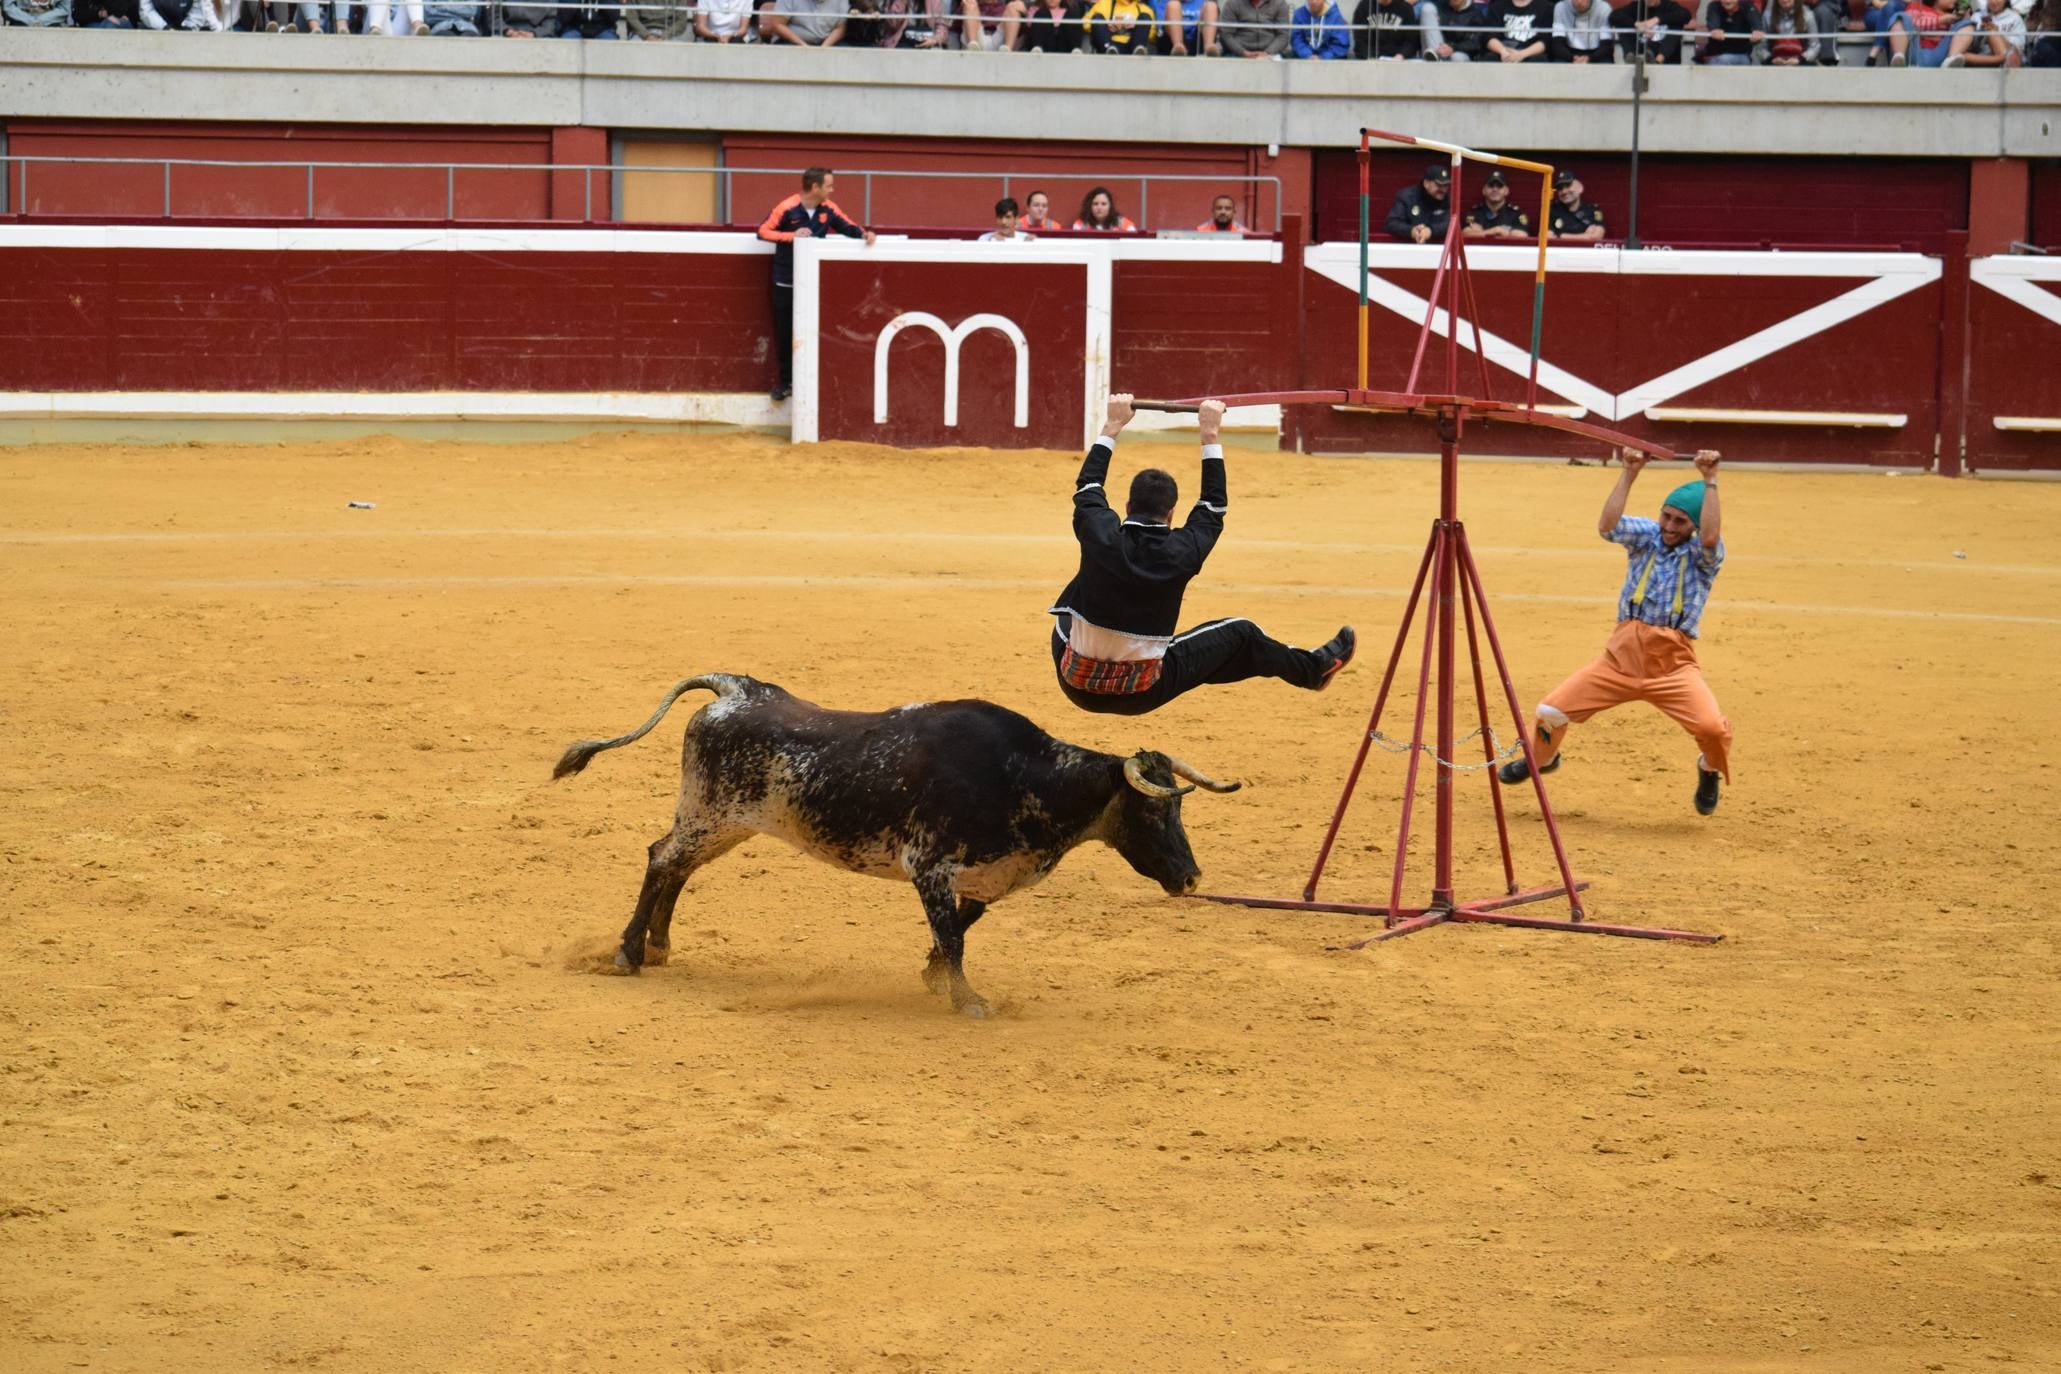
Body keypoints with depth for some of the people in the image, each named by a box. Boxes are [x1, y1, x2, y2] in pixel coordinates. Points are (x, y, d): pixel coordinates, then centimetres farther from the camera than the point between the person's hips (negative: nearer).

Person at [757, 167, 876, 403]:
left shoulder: (828, 209, -1)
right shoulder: (787, 209, -12)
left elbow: (847, 227, 9)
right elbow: (763, 231, -9)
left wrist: (864, 234, -12)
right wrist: (791, 236, -21)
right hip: (786, 282, -2)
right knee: (785, 334, 5)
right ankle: (787, 382, 16)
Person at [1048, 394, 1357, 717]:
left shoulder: (1101, 538, -14)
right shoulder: (1179, 554, -16)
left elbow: (1088, 486, 8)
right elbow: (1214, 506, 4)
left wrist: (1113, 425, 18)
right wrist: (1209, 434, 11)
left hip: (1077, 687, 1)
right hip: (1140, 696, -1)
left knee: (1069, 610, 34)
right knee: (1240, 635, 17)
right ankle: (1314, 669, 41)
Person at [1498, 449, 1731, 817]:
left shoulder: (1703, 555, 2)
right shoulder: (1646, 536, 9)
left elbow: (1710, 538, -22)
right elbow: (1607, 526, -10)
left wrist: (1710, 482, -22)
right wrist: (1629, 473, -14)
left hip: (1672, 663, -3)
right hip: (1621, 656, 3)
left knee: (1712, 726, -26)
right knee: (1551, 711, -4)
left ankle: (1710, 769, 12)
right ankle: (1541, 759, 33)